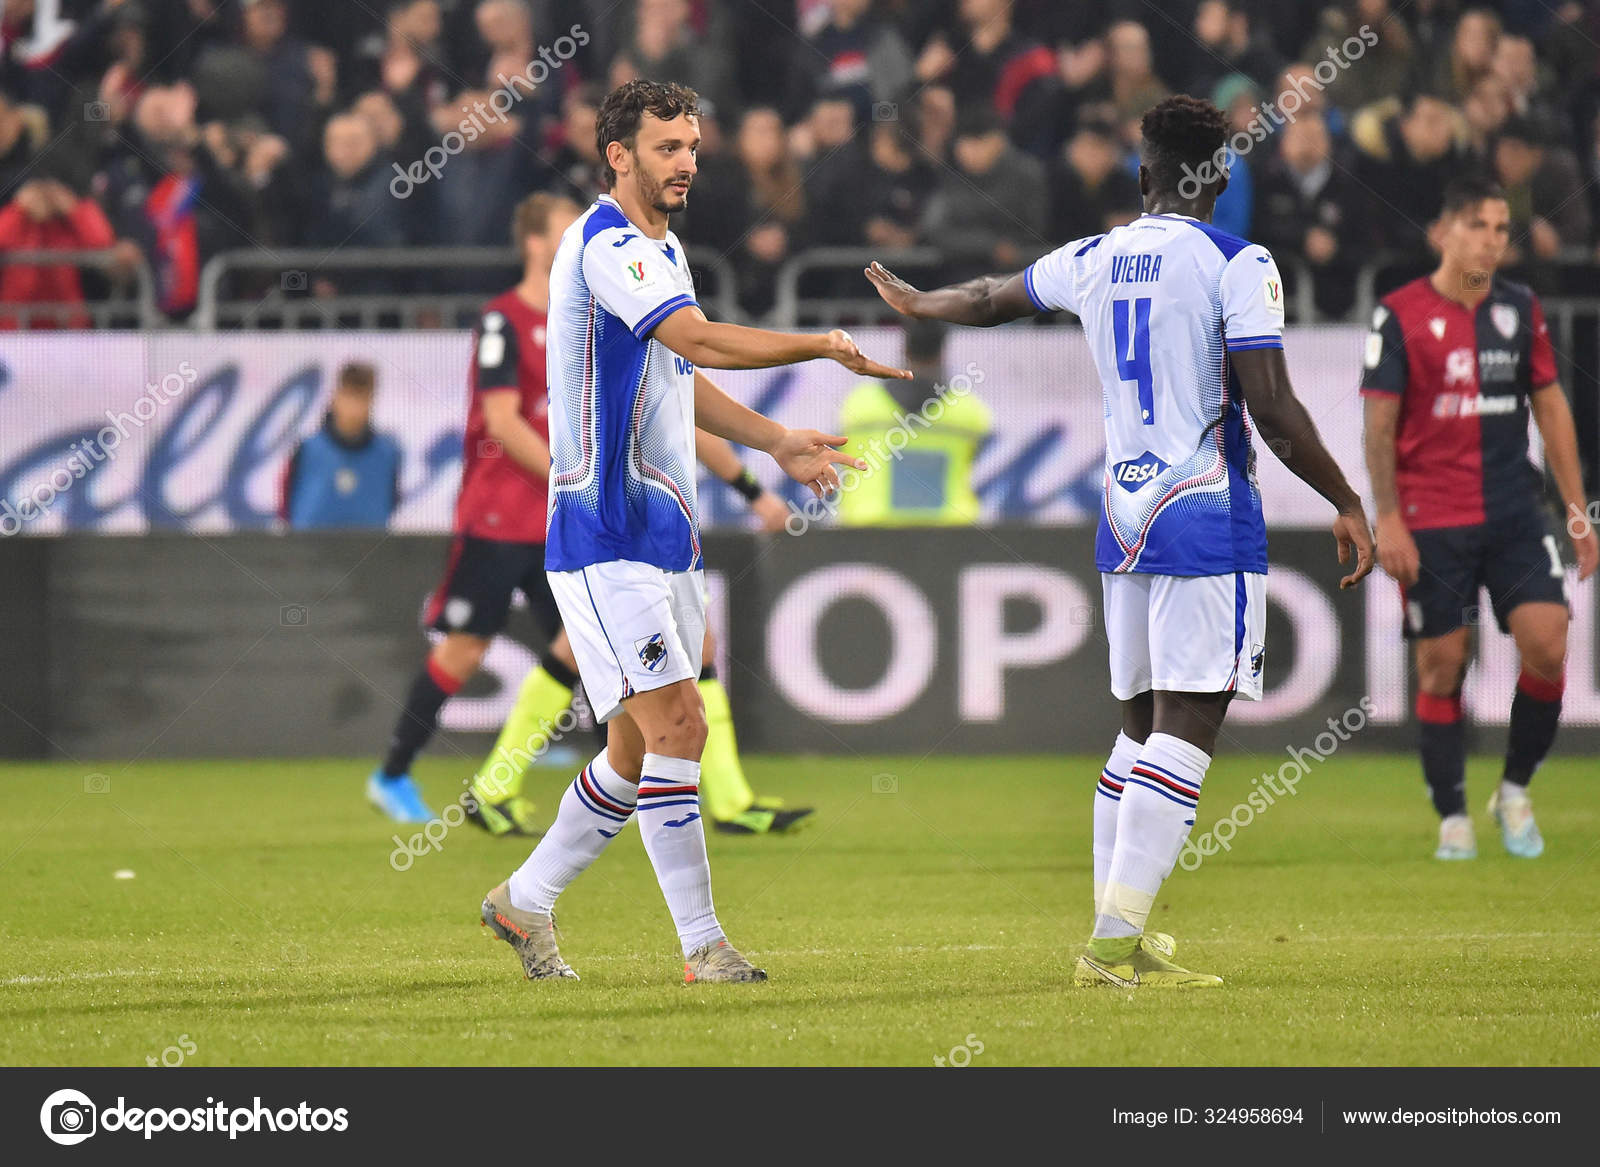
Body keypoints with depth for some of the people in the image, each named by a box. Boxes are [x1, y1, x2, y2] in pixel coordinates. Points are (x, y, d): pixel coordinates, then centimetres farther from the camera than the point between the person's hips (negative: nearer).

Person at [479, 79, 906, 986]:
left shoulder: (664, 249, 16)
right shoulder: (605, 245, -14)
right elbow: (702, 341, -26)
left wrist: (776, 442, 15)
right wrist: (832, 347, -22)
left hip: (666, 530, 9)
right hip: (607, 530, -9)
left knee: (642, 744, 11)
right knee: (676, 724, -13)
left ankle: (527, 899, 24)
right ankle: (703, 943, -9)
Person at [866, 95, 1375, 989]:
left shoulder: (1094, 260, 10)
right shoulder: (1237, 264, -8)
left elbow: (990, 298, 30)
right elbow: (1273, 410, -14)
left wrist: (915, 303, 51)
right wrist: (1348, 504, -4)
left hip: (1124, 518, 7)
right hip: (1208, 521, -7)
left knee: (1142, 725, 15)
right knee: (1186, 728, -8)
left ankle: (1121, 938, 14)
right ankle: (1118, 941, -17)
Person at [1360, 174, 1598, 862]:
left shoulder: (1521, 310, 8)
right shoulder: (1400, 315, -4)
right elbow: (1379, 424, -4)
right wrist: (1387, 520, -11)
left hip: (1514, 515, 3)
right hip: (1431, 522, -3)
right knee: (1441, 667, -2)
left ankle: (1514, 792, 9)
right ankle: (1452, 820, 9)